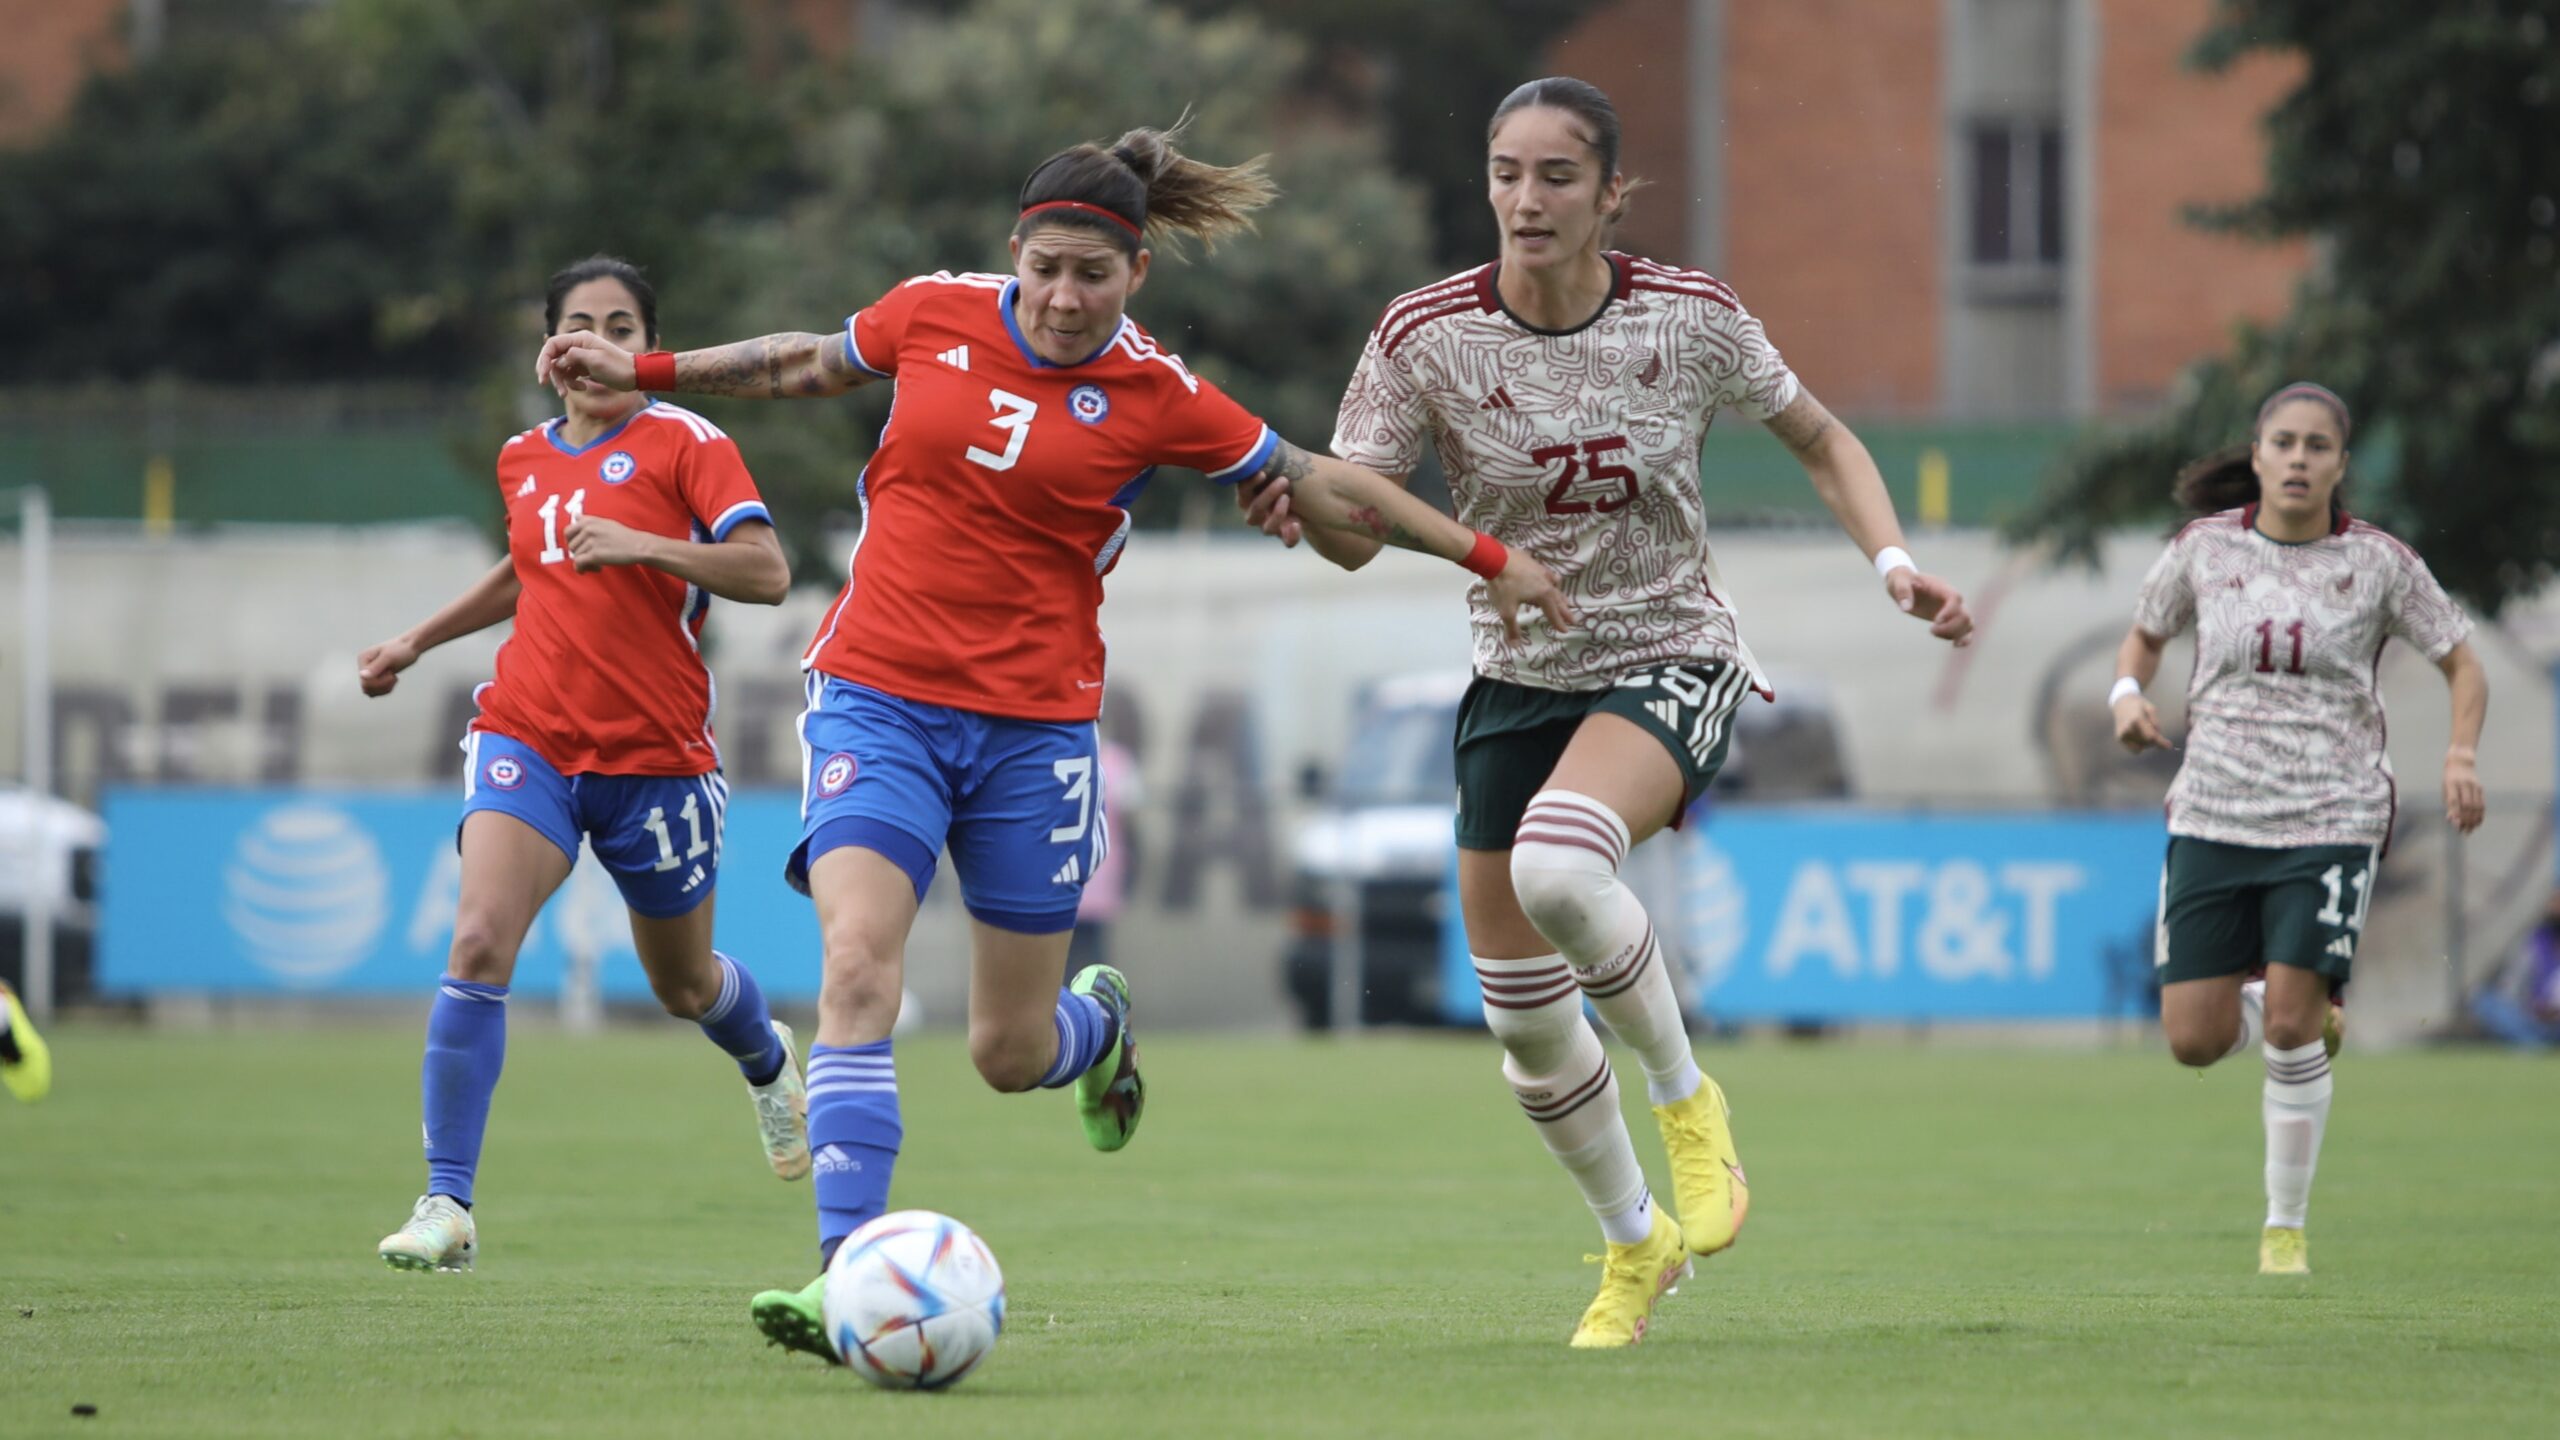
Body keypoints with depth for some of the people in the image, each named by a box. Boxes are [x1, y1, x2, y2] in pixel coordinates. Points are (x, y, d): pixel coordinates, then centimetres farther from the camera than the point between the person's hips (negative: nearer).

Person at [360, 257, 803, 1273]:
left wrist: (642, 544, -27)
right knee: (479, 943, -20)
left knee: (683, 984, 14)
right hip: (528, 739, 3)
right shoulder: (523, 458, 10)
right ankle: (446, 1205, -20)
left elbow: (767, 572, -16)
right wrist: (417, 641, 28)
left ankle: (769, 1061, 52)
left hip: (656, 756, -3)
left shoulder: (684, 443, -6)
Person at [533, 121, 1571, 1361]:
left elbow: (1328, 488, 6)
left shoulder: (1153, 397, -4)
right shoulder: (935, 315, 0)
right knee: (857, 963, -23)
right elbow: (808, 364, 20)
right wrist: (643, 370, 19)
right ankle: (847, 1277, -27)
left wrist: (1486, 559, 7)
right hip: (876, 696, 1)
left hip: (1033, 724, -1)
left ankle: (1098, 1019, 45)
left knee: (1009, 1056, 5)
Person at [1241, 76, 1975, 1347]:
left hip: (1672, 660, -3)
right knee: (1525, 1027, 4)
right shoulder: (1426, 336, -11)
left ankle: (1684, 1095, -9)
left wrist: (1894, 563, -9)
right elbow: (1356, 532, -12)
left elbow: (1822, 442, 6)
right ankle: (1637, 1243, 32)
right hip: (1517, 679, 3)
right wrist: (1301, 510, -34)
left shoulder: (1689, 319, -11)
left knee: (1557, 864, -35)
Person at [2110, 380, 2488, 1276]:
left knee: (2291, 1027, -13)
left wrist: (2461, 754, -11)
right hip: (2213, 819, 2)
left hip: (2330, 822, -2)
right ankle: (2306, 1018, 31)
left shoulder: (2378, 563, -1)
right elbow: (2144, 636, 19)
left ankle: (2286, 1227, 3)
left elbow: (2462, 665, 6)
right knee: (2194, 1040, -3)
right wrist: (2128, 694, -3)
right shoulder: (2204, 550, 3)